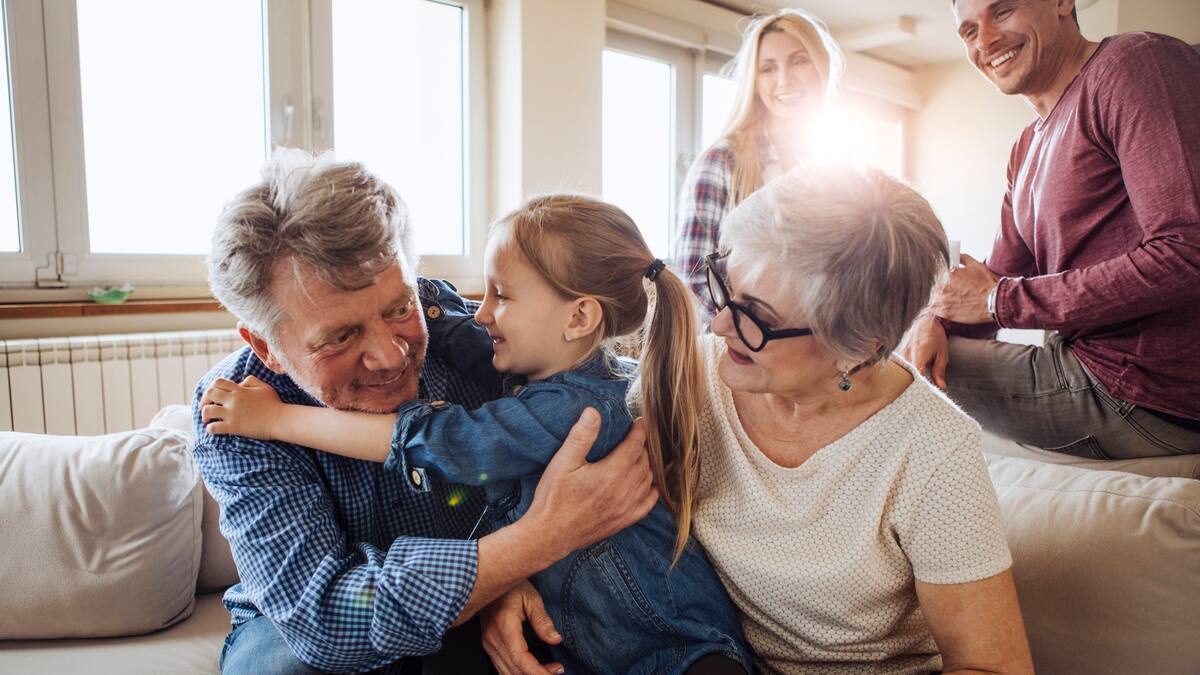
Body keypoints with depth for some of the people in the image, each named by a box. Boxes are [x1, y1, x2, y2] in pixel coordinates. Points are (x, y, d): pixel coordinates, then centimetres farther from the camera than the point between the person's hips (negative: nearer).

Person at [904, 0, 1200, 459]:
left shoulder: (1138, 61, -12)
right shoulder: (1027, 149, 17)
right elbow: (999, 280, 16)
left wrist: (1000, 300, -15)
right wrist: (938, 319, -8)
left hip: (1145, 397, -9)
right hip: (1085, 364, 9)